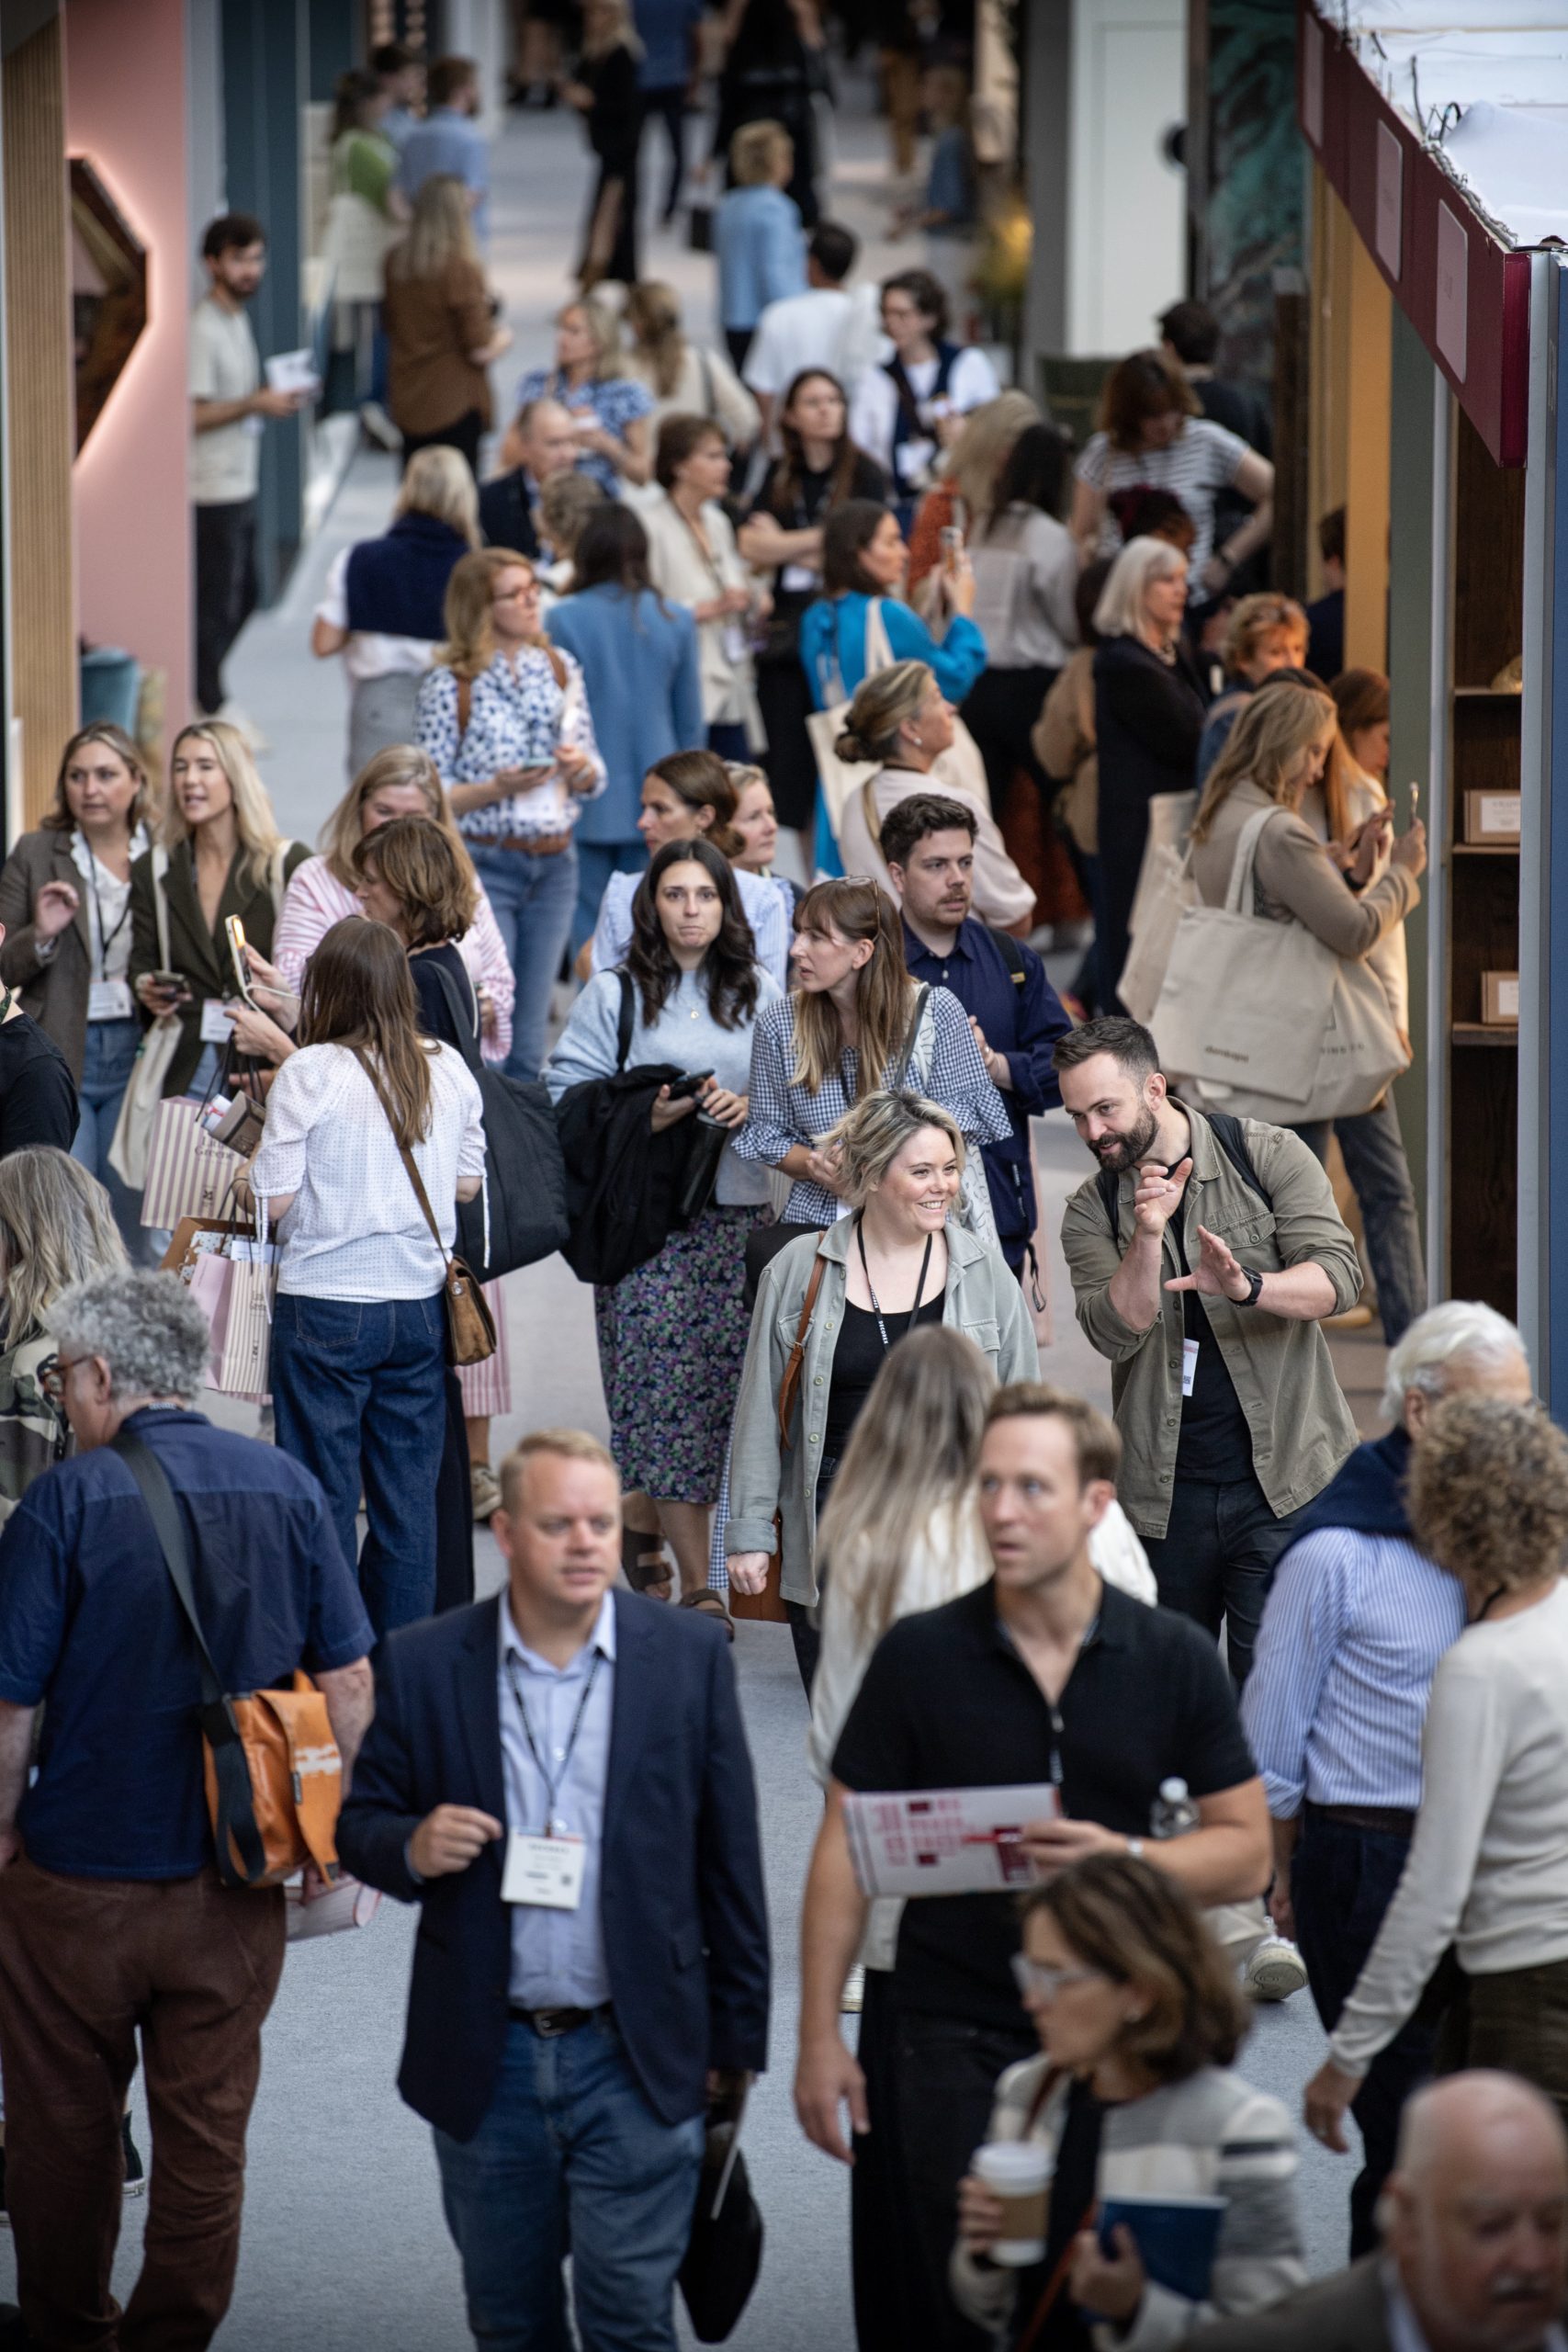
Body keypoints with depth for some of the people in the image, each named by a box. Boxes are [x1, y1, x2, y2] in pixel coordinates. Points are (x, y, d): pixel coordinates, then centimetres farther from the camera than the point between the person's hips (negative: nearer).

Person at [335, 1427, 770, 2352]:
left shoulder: (691, 1658, -1)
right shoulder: (423, 1666, 0)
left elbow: (730, 1861, 3)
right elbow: (360, 1823, 8)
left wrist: (736, 2038, 3)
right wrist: (411, 1849, -17)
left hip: (635, 2062, -2)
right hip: (484, 2062, 2)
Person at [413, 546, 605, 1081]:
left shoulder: (561, 667, 7)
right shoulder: (450, 683, -7)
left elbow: (594, 781, 13)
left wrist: (581, 769, -9)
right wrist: (496, 789, -21)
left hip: (554, 865, 5)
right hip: (481, 864, -5)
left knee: (530, 1035, 8)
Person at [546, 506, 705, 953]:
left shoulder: (567, 618, -9)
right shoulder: (676, 622, 0)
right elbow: (691, 720, 7)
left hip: (588, 801, -3)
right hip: (654, 800, 3)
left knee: (589, 928, 3)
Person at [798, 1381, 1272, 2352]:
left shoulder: (1175, 1660, 1)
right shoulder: (920, 1654, 0)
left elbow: (1246, 1853, 3)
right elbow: (848, 1846, 3)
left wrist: (1122, 1857, -16)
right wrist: (821, 2035, -2)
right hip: (948, 2041, -1)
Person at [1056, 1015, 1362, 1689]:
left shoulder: (1269, 1157, -1)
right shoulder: (1091, 1212, 6)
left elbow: (1337, 1277, -11)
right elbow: (1114, 1332, -7)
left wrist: (1248, 1287, -30)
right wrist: (1148, 1234, -21)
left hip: (1282, 1479, -3)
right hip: (1167, 1492, 3)